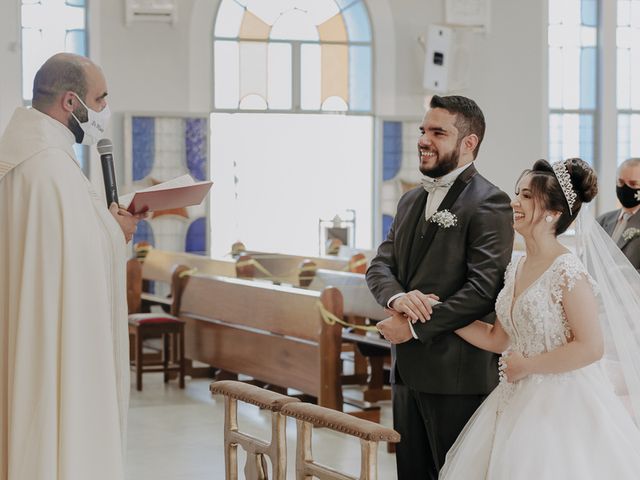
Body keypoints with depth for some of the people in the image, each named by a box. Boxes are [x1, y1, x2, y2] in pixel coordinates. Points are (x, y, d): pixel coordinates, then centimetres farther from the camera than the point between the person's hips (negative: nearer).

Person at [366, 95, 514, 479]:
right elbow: (381, 265, 11)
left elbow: (483, 289, -19)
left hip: (457, 372, -8)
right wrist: (397, 297, -13)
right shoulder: (412, 201, 16)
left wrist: (414, 326, -17)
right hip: (408, 369, 8)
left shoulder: (489, 203, -11)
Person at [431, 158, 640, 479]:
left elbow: (591, 347, -21)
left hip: (561, 404, -7)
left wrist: (526, 366, -14)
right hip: (518, 402, 7)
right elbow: (498, 339, 13)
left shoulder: (567, 271, -17)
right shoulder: (516, 270, 7)